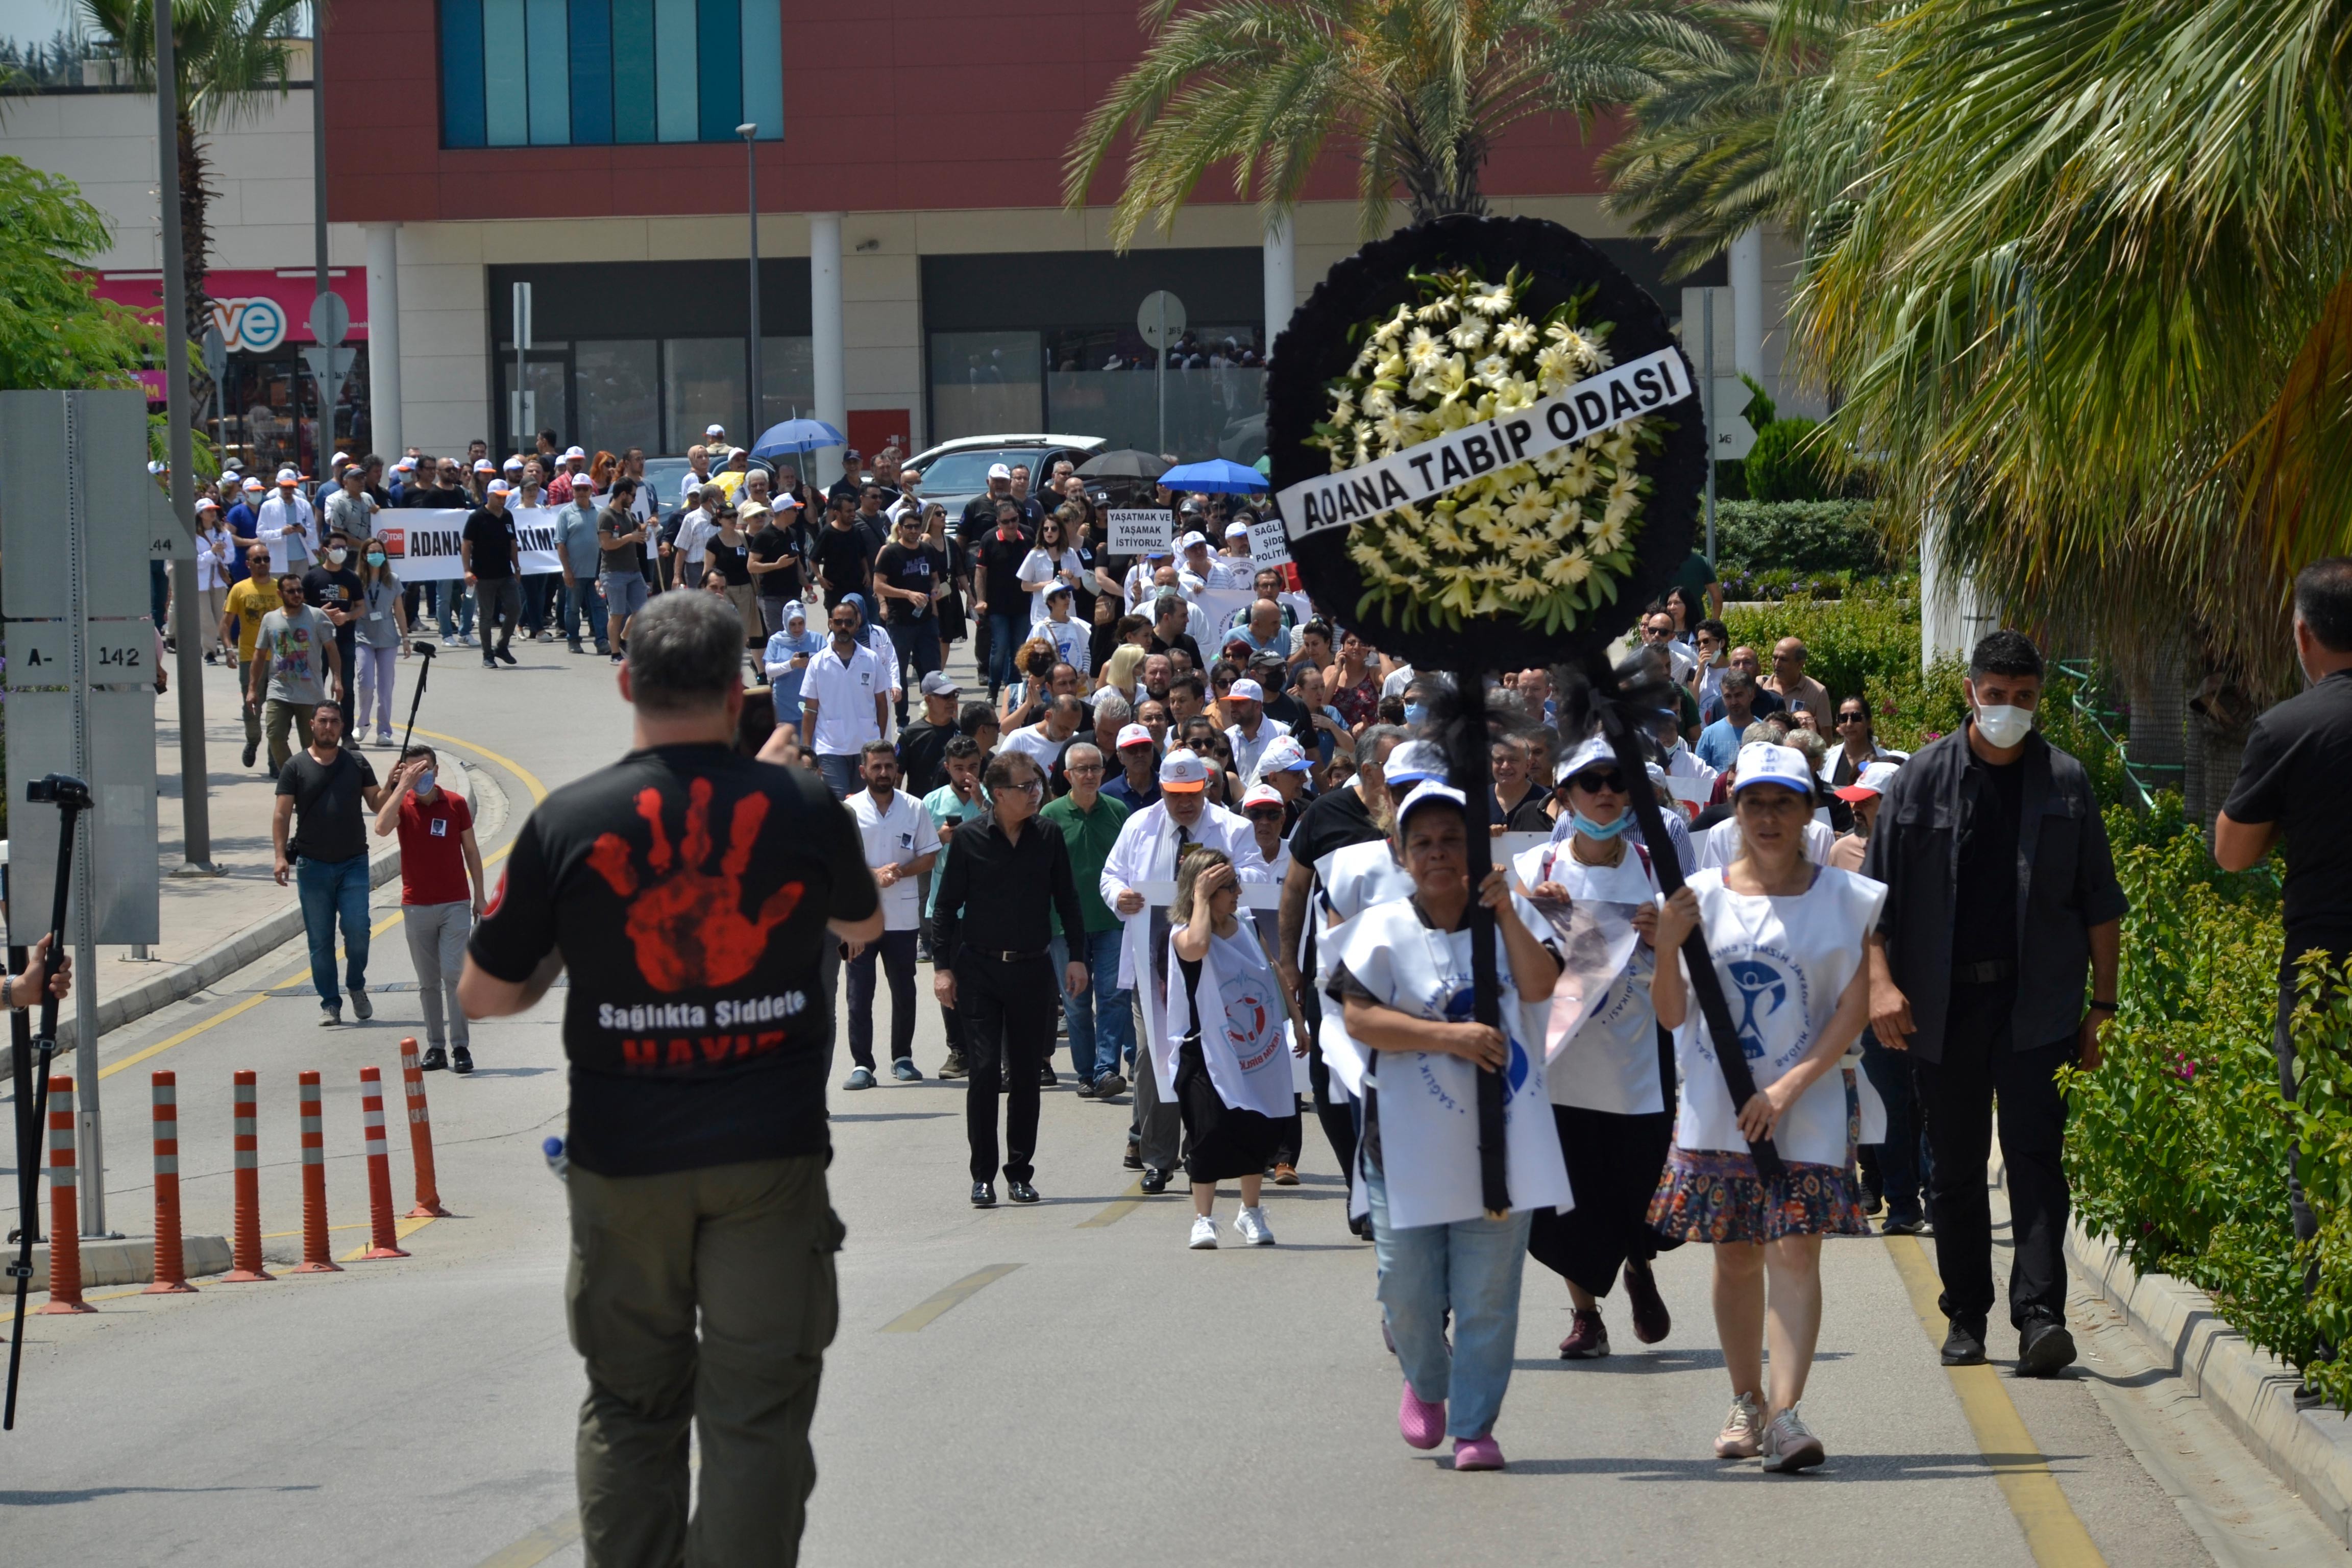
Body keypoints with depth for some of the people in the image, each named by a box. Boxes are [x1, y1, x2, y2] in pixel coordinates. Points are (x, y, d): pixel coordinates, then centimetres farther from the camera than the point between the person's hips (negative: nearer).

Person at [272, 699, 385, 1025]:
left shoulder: (356, 764, 9)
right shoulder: (296, 767, 3)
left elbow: (376, 804, 10)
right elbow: (282, 815, -1)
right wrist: (281, 856, -12)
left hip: (353, 862, 1)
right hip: (312, 864, 0)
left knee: (357, 929, -12)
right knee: (320, 939, 1)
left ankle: (356, 986, 13)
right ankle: (330, 1004, 9)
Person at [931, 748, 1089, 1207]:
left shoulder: (1049, 837, 3)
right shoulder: (970, 839, -4)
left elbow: (1066, 899, 12)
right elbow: (947, 906, 2)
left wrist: (1077, 956, 6)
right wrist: (943, 966, -2)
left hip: (1032, 969, 2)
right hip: (979, 970, -2)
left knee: (1026, 1074, 6)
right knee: (983, 1072, -6)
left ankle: (1020, 1172, 15)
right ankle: (983, 1176, 0)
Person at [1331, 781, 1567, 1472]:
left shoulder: (1511, 916, 8)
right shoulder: (1384, 928, 0)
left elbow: (1540, 984, -8)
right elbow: (1359, 1019, -11)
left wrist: (1503, 909, -15)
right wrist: (1451, 1036, -18)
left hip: (1502, 1142, 1)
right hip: (1411, 1146, -1)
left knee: (1489, 1295, 1)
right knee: (1409, 1290, 3)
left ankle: (1474, 1427, 10)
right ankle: (1425, 1383, 33)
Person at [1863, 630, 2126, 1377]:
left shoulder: (2065, 783, 5)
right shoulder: (1924, 779, 3)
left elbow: (2101, 904, 9)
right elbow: (1876, 891, 2)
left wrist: (2103, 1004, 5)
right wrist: (1881, 981, -10)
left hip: (2038, 1003, -1)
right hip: (1942, 1001, 1)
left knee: (2035, 1156, -11)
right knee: (1955, 1168, 8)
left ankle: (2039, 1315, -18)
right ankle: (1966, 1315, 19)